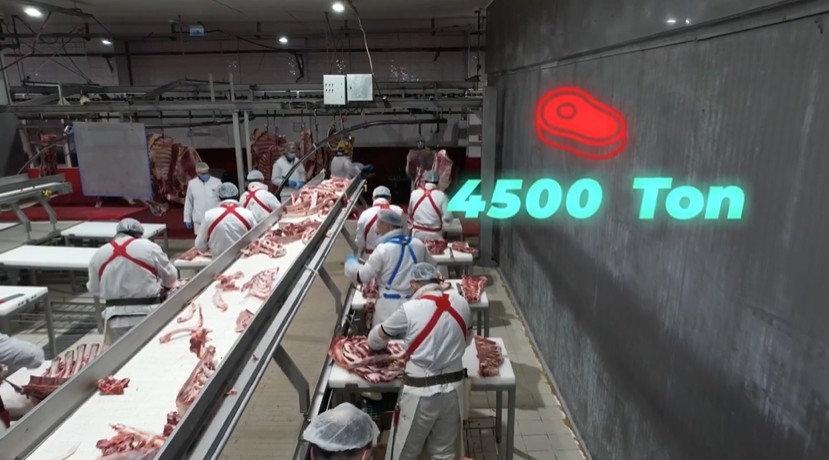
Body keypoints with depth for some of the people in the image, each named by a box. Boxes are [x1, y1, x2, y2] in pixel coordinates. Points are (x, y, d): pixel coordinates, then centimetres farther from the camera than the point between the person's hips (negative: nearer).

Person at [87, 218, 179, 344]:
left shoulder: (98, 255, 3)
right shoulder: (150, 247, -8)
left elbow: (94, 290, 13)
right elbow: (170, 277, 4)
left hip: (115, 320, 3)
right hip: (147, 315, -3)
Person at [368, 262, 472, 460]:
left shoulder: (409, 310, -16)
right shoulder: (461, 303, -5)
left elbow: (377, 337, 1)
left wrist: (376, 347, 22)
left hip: (420, 392, -4)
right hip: (453, 389, 4)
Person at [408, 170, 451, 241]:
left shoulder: (414, 193, -4)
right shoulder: (441, 196, -12)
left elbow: (410, 213, 10)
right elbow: (447, 217, -12)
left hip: (417, 234, 2)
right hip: (435, 236, -2)